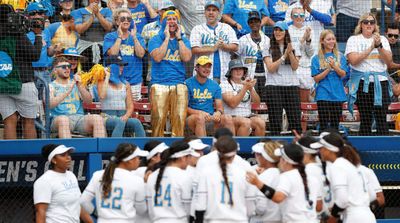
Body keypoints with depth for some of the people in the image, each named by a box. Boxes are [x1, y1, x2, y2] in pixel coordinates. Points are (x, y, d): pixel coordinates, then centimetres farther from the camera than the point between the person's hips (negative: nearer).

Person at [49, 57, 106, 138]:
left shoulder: (76, 83, 23)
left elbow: (89, 101, 10)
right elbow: (50, 104, -8)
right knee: (63, 119, -40)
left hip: (79, 118, 3)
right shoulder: (51, 86, 12)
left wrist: (79, 86, -5)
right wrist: (68, 91, -15)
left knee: (98, 118, -27)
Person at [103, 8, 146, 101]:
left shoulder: (137, 37, 10)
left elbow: (141, 54, -4)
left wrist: (134, 37, -8)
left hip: (134, 80, 2)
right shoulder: (109, 37, 4)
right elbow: (112, 53, -12)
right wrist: (120, 36, -8)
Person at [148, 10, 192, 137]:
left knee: (179, 120, -7)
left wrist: (178, 38, 1)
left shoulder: (184, 41, 16)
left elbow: (186, 58, -3)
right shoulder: (155, 40, 9)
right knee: (158, 119, -10)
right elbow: (157, 57, -10)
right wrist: (167, 38, -4)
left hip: (179, 85, 2)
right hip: (159, 84, -2)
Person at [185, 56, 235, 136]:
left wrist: (218, 112, -13)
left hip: (211, 118, 4)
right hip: (192, 117, -4)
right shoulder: (188, 84, 2)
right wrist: (200, 113, -20)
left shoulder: (215, 85, 15)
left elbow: (220, 107, 13)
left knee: (227, 118, -24)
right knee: (200, 118, -37)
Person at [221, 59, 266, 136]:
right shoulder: (224, 85, 0)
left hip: (248, 116, 5)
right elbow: (232, 104, -15)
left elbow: (257, 102, 6)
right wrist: (245, 88, -14)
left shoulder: (248, 84, 18)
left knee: (261, 122, -24)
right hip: (231, 118, -5)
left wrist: (251, 89, -10)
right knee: (246, 122, -34)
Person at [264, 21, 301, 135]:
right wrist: (284, 56, -10)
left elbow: (295, 66, 2)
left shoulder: (294, 48, 13)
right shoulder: (269, 49, 5)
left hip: (292, 85, 2)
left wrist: (290, 53, -12)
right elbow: (271, 68, -5)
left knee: (295, 117, -3)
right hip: (273, 86, -2)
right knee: (275, 119, -4)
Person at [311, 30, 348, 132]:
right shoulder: (317, 58, 1)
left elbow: (343, 74, -2)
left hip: (338, 95, 2)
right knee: (324, 125, -2)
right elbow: (316, 79, -3)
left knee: (335, 125, 8)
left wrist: (334, 66, -19)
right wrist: (328, 69, -14)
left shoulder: (340, 56, 6)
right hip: (323, 96, -2)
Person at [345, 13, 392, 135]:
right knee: (365, 120, 0)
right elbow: (353, 60, -10)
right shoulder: (354, 40, 5)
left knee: (381, 119, -5)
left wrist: (379, 46, -12)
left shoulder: (382, 39, 13)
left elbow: (389, 60, 1)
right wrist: (371, 48, -12)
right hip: (362, 83, -2)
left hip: (380, 82, 2)